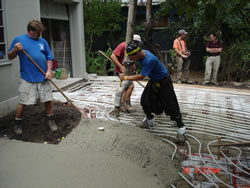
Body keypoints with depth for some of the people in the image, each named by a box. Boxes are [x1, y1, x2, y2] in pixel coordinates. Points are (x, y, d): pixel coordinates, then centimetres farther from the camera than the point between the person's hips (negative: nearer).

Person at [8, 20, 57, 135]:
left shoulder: (42, 41, 9)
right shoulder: (18, 39, 1)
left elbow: (49, 58, 12)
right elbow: (10, 57, 4)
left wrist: (49, 71, -2)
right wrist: (15, 50, -17)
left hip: (43, 78, 3)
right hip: (27, 79, -3)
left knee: (48, 100, 6)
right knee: (23, 103, 1)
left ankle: (51, 120, 25)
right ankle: (18, 124, 21)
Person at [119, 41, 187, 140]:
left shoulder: (149, 60, -37)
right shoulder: (141, 54, -11)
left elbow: (141, 76, -33)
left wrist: (125, 77, -26)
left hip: (163, 81, -8)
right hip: (153, 80, 8)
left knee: (171, 104, -7)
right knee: (145, 99, 6)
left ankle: (181, 127, 1)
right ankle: (149, 120, 24)